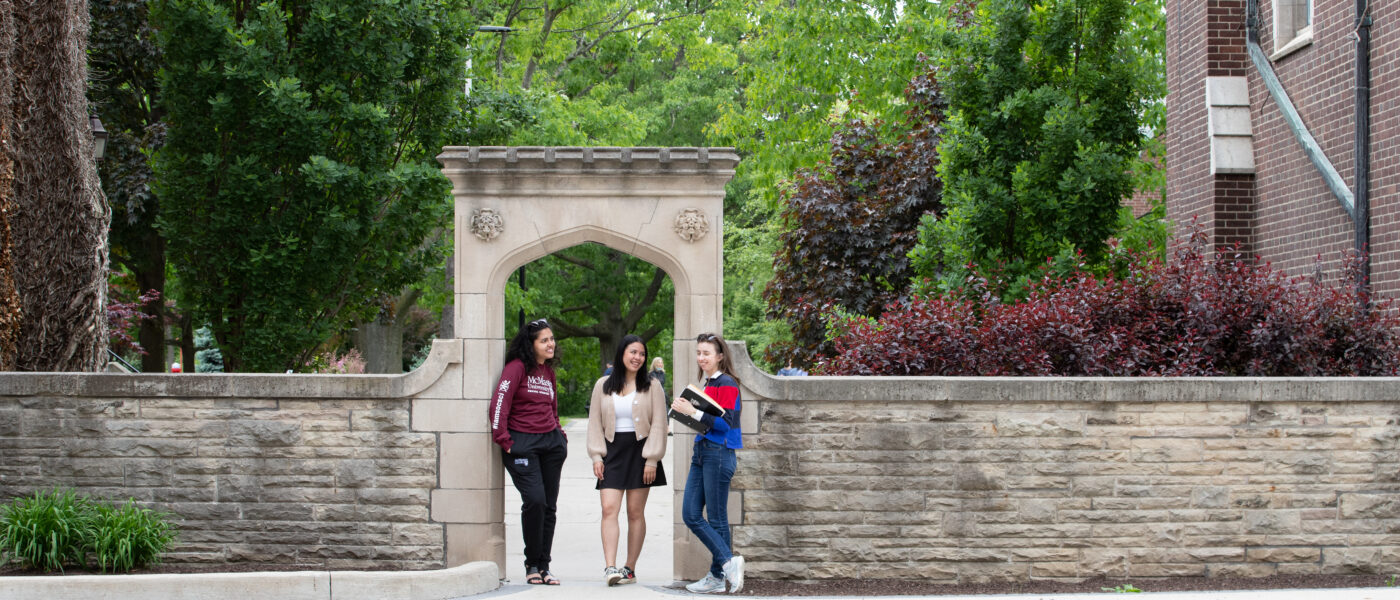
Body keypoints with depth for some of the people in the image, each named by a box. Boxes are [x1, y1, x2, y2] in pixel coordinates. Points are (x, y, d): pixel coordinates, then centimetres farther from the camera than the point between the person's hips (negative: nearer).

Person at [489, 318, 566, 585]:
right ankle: (532, 564, -1)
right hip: (522, 443, -7)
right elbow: (499, 405, -14)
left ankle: (544, 566, 12)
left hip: (550, 442, 7)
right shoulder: (517, 368, -7)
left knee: (549, 505, 5)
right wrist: (504, 440, -15)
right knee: (535, 500, -16)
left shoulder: (548, 371, 16)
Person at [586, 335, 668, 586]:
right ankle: (610, 567, -20)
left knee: (635, 512, 1)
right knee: (609, 509, -12)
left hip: (639, 451, -1)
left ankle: (630, 568, 8)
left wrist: (652, 459, -8)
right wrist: (596, 456, 1)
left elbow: (658, 425, 0)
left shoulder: (652, 387, 4)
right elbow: (595, 423, 11)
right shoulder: (603, 386, 10)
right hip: (612, 452, 1)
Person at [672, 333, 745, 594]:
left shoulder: (726, 385, -10)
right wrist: (685, 409, 6)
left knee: (716, 518, -3)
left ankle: (718, 577, 4)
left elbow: (724, 423, -18)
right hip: (701, 452, 9)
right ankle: (729, 561, 6)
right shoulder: (706, 384, 15)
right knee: (690, 514, 2)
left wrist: (693, 412, -23)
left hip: (719, 454, -9)